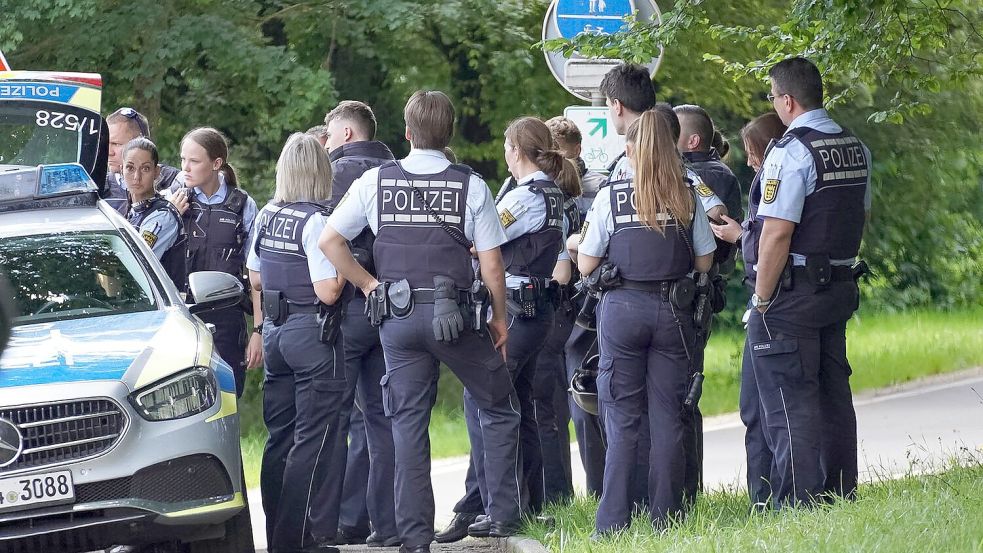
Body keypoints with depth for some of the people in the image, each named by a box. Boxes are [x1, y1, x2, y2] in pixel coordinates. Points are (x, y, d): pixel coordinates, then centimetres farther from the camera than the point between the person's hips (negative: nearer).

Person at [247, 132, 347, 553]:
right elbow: (327, 292, -21)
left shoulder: (266, 217, 6)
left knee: (280, 435, 14)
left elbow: (255, 279, 17)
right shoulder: (316, 222, -17)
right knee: (313, 439, -3)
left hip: (275, 329, 8)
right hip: (314, 334, -8)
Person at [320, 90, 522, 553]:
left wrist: (368, 285, 9)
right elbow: (491, 264, -4)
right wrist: (499, 318, 9)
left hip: (397, 318, 2)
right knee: (498, 409, 14)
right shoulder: (470, 186, -4)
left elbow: (329, 241, 1)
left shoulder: (375, 182, 2)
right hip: (456, 315, -2)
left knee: (408, 424, 6)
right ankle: (501, 515, 10)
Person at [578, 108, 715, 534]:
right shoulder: (687, 197, 0)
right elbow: (704, 262, 5)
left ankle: (613, 521, 0)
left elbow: (585, 265, -3)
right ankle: (666, 515, 7)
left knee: (621, 419, 3)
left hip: (623, 307, -1)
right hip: (673, 309, 2)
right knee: (667, 415, 7)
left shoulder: (611, 197, -6)